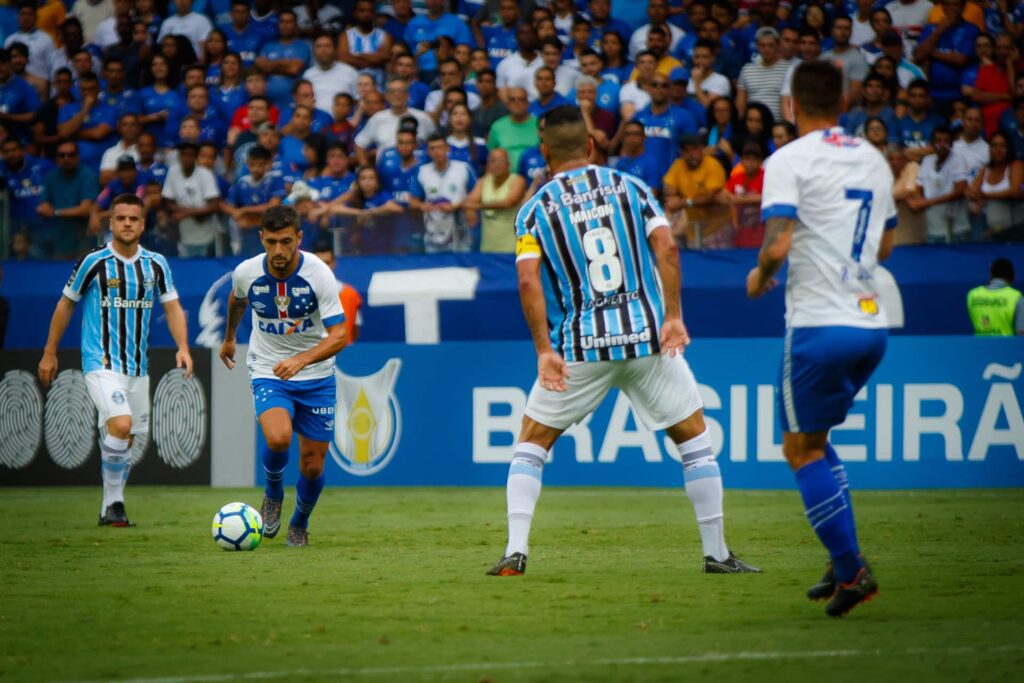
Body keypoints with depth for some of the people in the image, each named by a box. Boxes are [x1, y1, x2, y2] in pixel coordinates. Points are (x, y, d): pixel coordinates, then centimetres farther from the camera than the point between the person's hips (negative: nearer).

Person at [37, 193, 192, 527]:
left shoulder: (156, 265, 5)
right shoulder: (94, 262, -7)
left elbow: (173, 308, 7)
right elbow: (65, 304, 3)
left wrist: (182, 347, -10)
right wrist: (49, 353, 6)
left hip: (137, 367, 5)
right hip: (102, 363, -5)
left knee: (125, 441, 9)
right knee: (121, 426, -23)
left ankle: (109, 509, 21)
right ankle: (114, 502, -11)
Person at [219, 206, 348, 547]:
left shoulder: (319, 273, -19)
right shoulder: (246, 272, -12)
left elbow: (339, 335, -23)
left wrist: (300, 360, -38)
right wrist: (229, 337, 32)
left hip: (316, 376, 0)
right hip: (267, 373, 0)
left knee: (312, 465, 2)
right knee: (278, 438, -29)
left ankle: (300, 525, 33)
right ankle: (273, 494, 4)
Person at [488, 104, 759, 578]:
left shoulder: (534, 210, 4)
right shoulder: (630, 187, 8)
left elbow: (528, 280, -8)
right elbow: (665, 246, -6)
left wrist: (544, 351, -9)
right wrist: (672, 316, -7)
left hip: (579, 346, 0)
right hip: (647, 335, 0)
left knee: (531, 443, 14)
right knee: (694, 437, 13)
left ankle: (516, 551, 0)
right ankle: (716, 553, 10)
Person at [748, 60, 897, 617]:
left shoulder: (789, 160, -8)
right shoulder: (873, 160, 12)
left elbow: (778, 243, -18)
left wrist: (759, 276, 1)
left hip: (820, 325, -7)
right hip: (871, 321, 7)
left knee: (801, 449, 4)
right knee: (814, 438, 21)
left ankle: (850, 568, -5)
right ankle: (845, 565, 12)